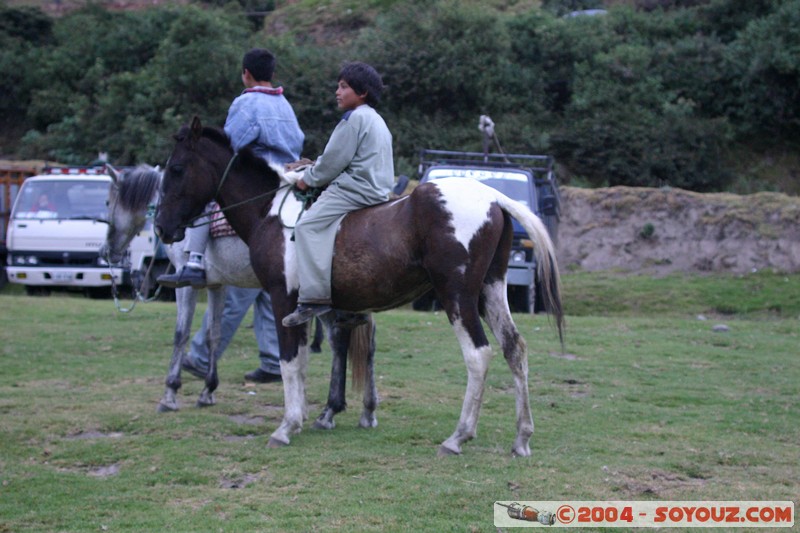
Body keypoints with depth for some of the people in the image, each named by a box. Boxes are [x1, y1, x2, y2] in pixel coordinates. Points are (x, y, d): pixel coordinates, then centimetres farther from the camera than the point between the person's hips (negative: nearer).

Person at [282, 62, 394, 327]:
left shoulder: (354, 118, -10)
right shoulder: (377, 120, 22)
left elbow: (334, 160, -12)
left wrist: (309, 179, 2)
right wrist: (317, 167, 26)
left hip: (356, 189, -11)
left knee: (308, 225, -16)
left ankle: (315, 296, -25)